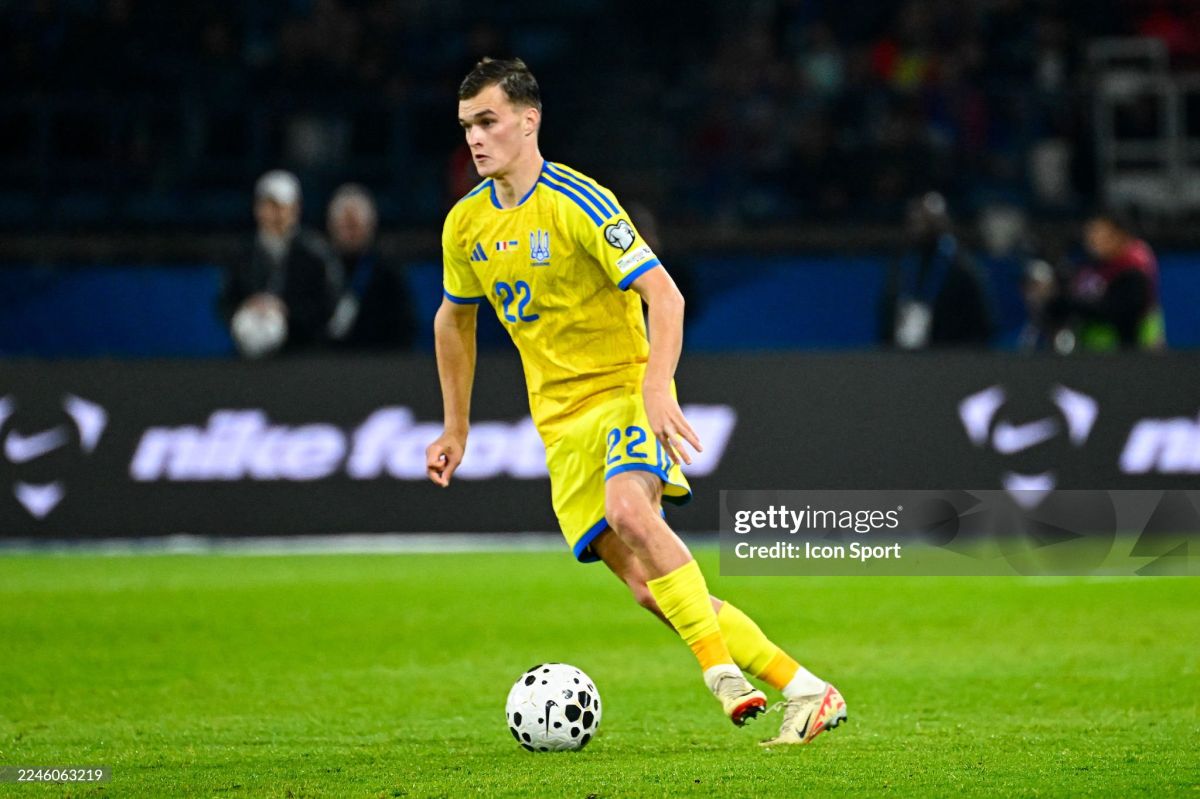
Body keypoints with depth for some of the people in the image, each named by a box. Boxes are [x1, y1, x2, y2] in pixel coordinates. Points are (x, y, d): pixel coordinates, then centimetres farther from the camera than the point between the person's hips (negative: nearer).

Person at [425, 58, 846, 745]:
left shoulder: (577, 201, -14)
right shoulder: (465, 225, 6)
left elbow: (663, 295, -19)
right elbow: (455, 320, 22)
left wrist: (656, 390, -31)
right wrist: (456, 429, 22)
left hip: (625, 388, -5)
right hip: (561, 420, 6)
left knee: (627, 507, -36)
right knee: (647, 586, -6)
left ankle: (722, 668, -28)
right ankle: (803, 691, -1)